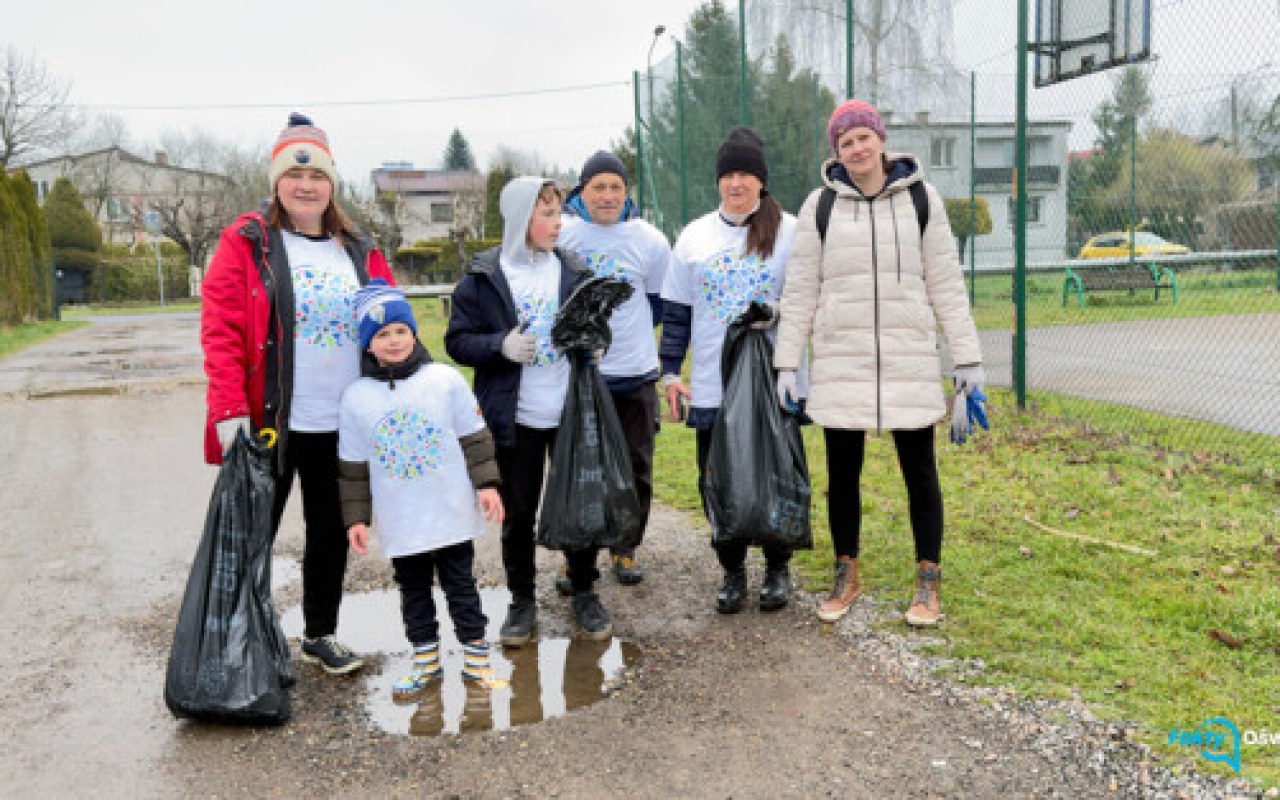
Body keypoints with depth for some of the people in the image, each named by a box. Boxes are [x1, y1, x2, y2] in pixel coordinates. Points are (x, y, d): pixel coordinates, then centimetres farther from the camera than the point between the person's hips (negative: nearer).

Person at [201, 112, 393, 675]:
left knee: (331, 531, 14)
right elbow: (220, 329, -11)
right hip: (269, 422, -4)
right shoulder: (246, 242, -3)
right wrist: (228, 408, -20)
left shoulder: (358, 251, 9)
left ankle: (320, 634, 32)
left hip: (341, 423, 4)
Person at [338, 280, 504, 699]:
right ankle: (425, 658, 29)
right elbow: (352, 465, 3)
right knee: (413, 590, 15)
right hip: (399, 523, 2)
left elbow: (474, 437, -1)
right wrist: (356, 517, 3)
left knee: (460, 584, 11)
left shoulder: (445, 380, -6)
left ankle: (475, 652, 24)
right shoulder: (356, 397, -3)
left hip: (452, 514, -1)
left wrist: (486, 483, -5)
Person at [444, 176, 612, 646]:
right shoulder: (483, 277, -3)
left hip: (572, 412, 2)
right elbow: (457, 341, -3)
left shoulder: (574, 271, 4)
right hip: (515, 418, -2)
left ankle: (584, 592, 28)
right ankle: (521, 601, 26)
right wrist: (501, 344, -20)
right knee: (517, 513, 9)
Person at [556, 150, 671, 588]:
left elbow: (661, 301, 12)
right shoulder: (559, 235, -2)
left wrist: (626, 330, 7)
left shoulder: (649, 240, 0)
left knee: (635, 469, 9)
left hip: (635, 374, 1)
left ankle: (625, 548, 26)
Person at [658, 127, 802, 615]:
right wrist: (670, 372, 5)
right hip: (711, 387, 2)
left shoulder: (790, 231, 1)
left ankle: (778, 569, 25)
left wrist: (776, 313, -17)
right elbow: (675, 310, 10)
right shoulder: (695, 236, 9)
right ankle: (733, 571, 23)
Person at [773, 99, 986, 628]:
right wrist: (786, 364, 0)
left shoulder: (920, 198, 2)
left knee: (919, 470, 5)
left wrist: (967, 357, 1)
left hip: (910, 360, 0)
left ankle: (928, 581, 20)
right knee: (842, 472, 8)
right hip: (841, 361, 1)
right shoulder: (821, 205, 3)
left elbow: (946, 283, 3)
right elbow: (800, 291, 4)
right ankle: (846, 575, 25)